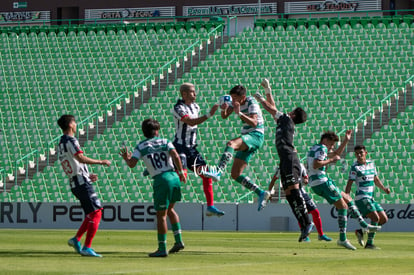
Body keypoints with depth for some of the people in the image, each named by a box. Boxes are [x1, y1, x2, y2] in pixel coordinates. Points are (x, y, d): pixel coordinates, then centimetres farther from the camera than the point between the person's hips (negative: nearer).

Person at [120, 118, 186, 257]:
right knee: (170, 210, 23)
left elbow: (132, 164, -3)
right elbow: (175, 156, -6)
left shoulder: (140, 147, 5)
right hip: (174, 177, 4)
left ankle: (162, 249, 3)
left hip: (161, 180, -4)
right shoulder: (165, 142, 10)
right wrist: (181, 172, 3)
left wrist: (126, 158, 18)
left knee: (161, 215, 1)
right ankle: (178, 240, 18)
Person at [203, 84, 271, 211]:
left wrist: (239, 113, -38)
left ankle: (218, 172, -56)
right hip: (247, 139, 9)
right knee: (235, 175, 2)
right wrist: (224, 109, -13)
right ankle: (261, 193, 7)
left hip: (255, 136, -9)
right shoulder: (237, 102, 9)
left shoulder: (251, 102, -13)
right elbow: (224, 116, 10)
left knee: (231, 144, -38)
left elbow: (254, 123, -26)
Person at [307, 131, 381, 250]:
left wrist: (346, 140, 29)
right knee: (343, 207, -8)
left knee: (348, 199, 18)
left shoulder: (315, 148, 23)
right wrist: (331, 160, -13)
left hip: (315, 184, 11)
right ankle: (342, 239, -11)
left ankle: (364, 225, 17)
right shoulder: (321, 148, -9)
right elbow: (315, 165, -24)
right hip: (321, 182, -11)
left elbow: (336, 153, 34)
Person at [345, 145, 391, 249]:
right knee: (375, 218, -21)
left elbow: (376, 180, 24)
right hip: (361, 197, -8)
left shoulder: (371, 163, 14)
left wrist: (384, 188, 7)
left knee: (384, 219, 5)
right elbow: (349, 184, -10)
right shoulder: (355, 167, -6)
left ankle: (360, 231, 12)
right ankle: (369, 244, -16)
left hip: (371, 198, 8)